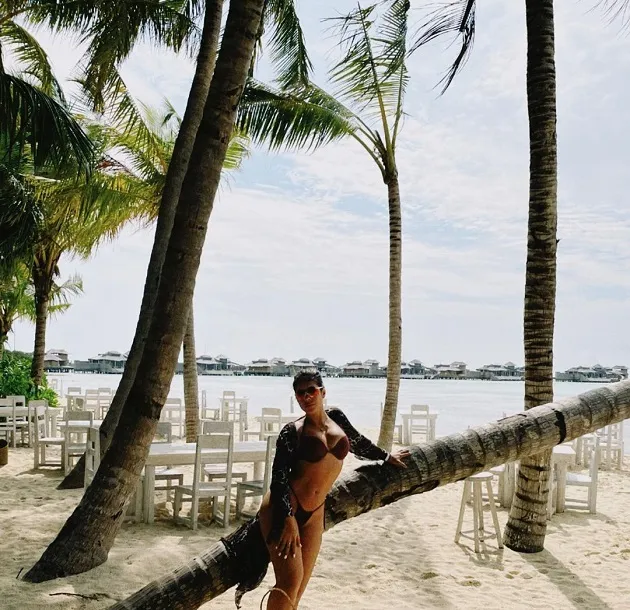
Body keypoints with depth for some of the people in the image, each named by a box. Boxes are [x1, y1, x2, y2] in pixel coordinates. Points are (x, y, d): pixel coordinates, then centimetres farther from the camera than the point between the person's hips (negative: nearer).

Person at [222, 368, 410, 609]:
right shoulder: (292, 432, -7)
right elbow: (278, 478, -12)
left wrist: (385, 456, 40)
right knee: (291, 580, -17)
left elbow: (358, 443, 27)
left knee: (299, 588, 6)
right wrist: (288, 520, -22)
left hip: (314, 514, 6)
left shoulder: (336, 417, 7)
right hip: (282, 508, -5)